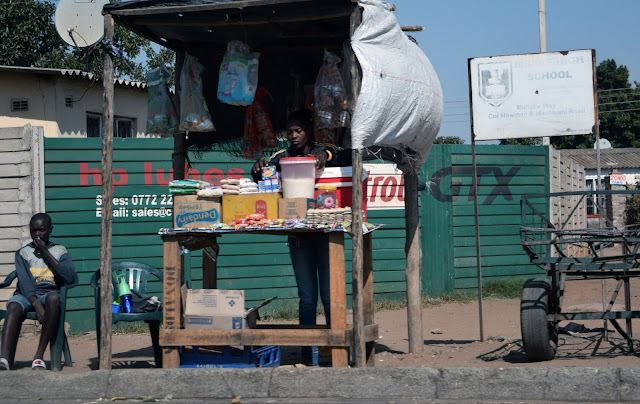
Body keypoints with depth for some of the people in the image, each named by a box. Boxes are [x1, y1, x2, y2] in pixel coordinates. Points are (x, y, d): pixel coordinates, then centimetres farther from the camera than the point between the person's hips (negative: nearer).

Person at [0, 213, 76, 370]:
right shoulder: (23, 252, 15)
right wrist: (36, 304, -21)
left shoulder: (60, 251, 15)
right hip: (27, 295, 1)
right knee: (14, 306, -35)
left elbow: (71, 278, -4)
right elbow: (24, 281, -2)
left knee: (54, 297, -37)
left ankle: (39, 356, -37)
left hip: (49, 293, -1)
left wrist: (45, 252, -1)